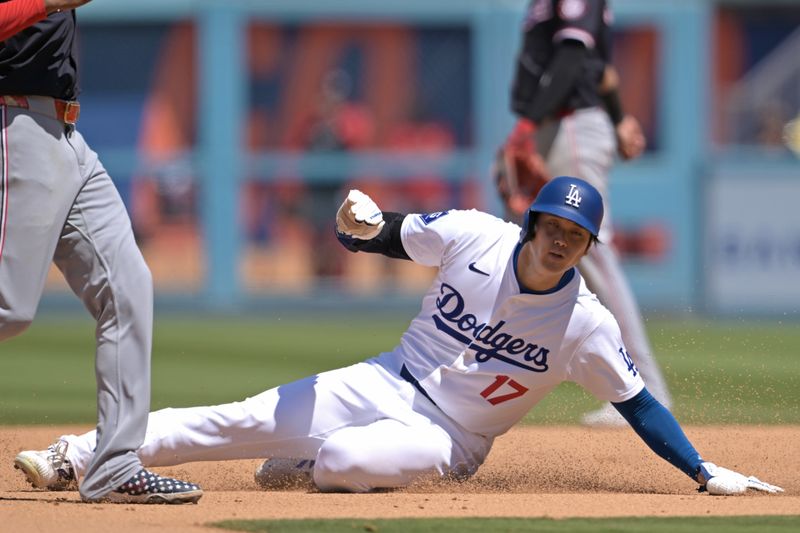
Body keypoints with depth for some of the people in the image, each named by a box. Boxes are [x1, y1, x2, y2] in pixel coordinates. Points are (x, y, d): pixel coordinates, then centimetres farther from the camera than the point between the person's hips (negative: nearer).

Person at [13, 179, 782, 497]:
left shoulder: (584, 324, -15)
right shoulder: (474, 237, -9)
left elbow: (637, 402, -9)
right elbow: (387, 237, 2)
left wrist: (706, 473, -14)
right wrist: (361, 225, -22)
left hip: (449, 439, -3)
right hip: (392, 382, 3)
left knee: (350, 459, -33)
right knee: (245, 422, -10)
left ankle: (306, 469, 3)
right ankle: (81, 457, -6)